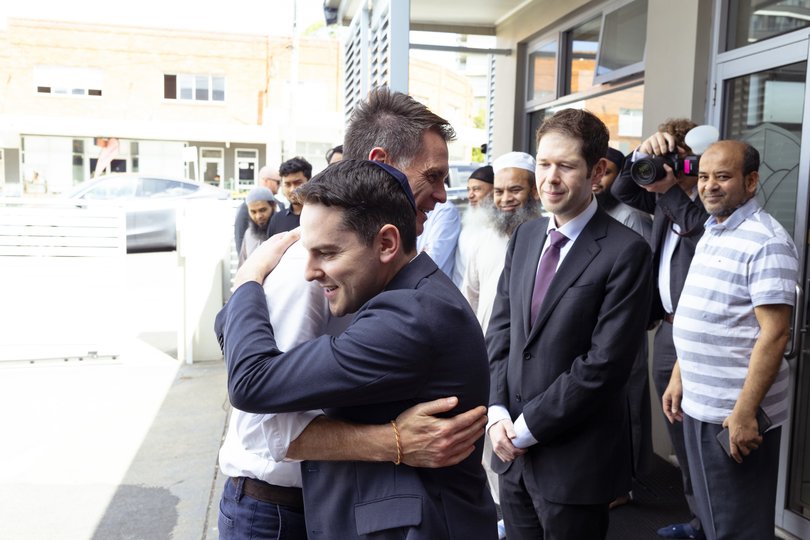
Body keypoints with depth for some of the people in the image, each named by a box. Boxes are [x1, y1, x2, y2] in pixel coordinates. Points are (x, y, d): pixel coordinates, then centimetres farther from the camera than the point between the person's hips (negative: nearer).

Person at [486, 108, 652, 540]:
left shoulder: (626, 252, -14)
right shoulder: (525, 237, 7)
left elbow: (605, 363, -18)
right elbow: (500, 330, 7)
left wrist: (528, 425, -14)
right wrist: (497, 412, -5)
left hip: (574, 459, -5)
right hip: (513, 448, 6)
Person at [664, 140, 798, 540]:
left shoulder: (766, 242, -17)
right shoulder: (711, 234, 11)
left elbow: (774, 332, -21)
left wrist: (744, 412, -23)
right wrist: (678, 379, 14)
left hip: (736, 413, -8)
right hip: (698, 404, 8)